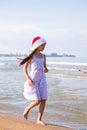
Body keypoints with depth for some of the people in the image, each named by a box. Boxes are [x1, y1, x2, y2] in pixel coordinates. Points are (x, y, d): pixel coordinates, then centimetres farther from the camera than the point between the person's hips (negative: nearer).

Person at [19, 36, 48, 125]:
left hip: (42, 80, 5)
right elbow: (24, 68, -6)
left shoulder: (43, 56, 7)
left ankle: (39, 119, 11)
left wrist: (46, 70, -9)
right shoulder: (31, 56, -8)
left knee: (43, 100, -1)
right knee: (37, 101, -11)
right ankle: (27, 109, 20)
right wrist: (28, 79, -17)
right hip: (33, 81, -5)